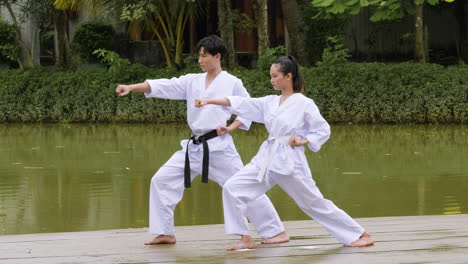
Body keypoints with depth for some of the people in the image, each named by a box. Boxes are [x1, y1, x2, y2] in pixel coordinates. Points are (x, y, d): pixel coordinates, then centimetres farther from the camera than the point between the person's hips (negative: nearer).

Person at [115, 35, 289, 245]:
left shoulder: (232, 83, -2)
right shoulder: (192, 81, 10)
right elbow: (162, 86, 3)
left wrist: (230, 128, -13)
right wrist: (131, 87, -7)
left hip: (219, 147, -6)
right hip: (195, 147, 6)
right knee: (162, 181, 1)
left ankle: (275, 231, 3)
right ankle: (165, 233, 10)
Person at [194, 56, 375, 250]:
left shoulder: (304, 104, -7)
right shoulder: (270, 103, 8)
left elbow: (323, 131, -3)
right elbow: (240, 104, 4)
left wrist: (303, 141, -17)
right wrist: (209, 101, -2)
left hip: (290, 161, -6)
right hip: (267, 159, 6)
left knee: (315, 203, 0)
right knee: (232, 188, -6)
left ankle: (360, 235, 12)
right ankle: (245, 239, 0)